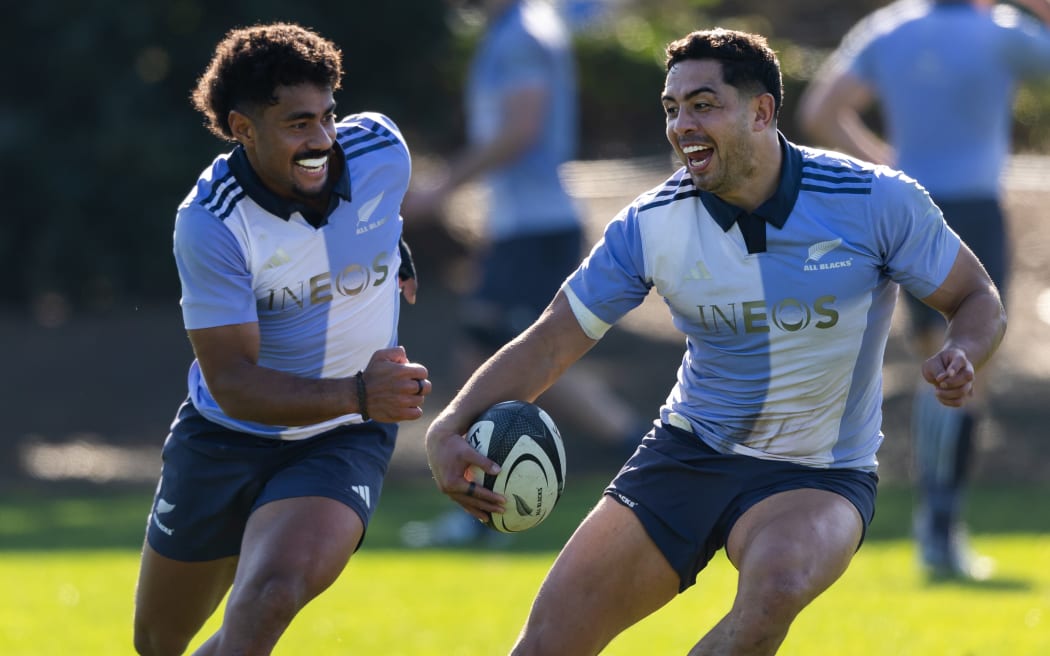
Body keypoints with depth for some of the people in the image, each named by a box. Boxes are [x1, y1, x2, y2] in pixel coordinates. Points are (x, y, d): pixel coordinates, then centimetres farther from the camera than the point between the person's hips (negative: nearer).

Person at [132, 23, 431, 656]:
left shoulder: (381, 150, -15)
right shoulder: (209, 222, -24)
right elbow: (232, 382, -27)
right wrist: (356, 394, -40)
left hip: (344, 440, 0)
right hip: (225, 437, 0)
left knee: (268, 598, -29)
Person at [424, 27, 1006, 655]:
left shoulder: (877, 202, -15)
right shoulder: (649, 225, -9)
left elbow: (979, 301, -3)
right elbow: (549, 344, -4)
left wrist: (961, 358, -27)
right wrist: (451, 428, -19)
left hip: (819, 476, -3)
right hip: (688, 453, 3)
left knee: (777, 584, -37)